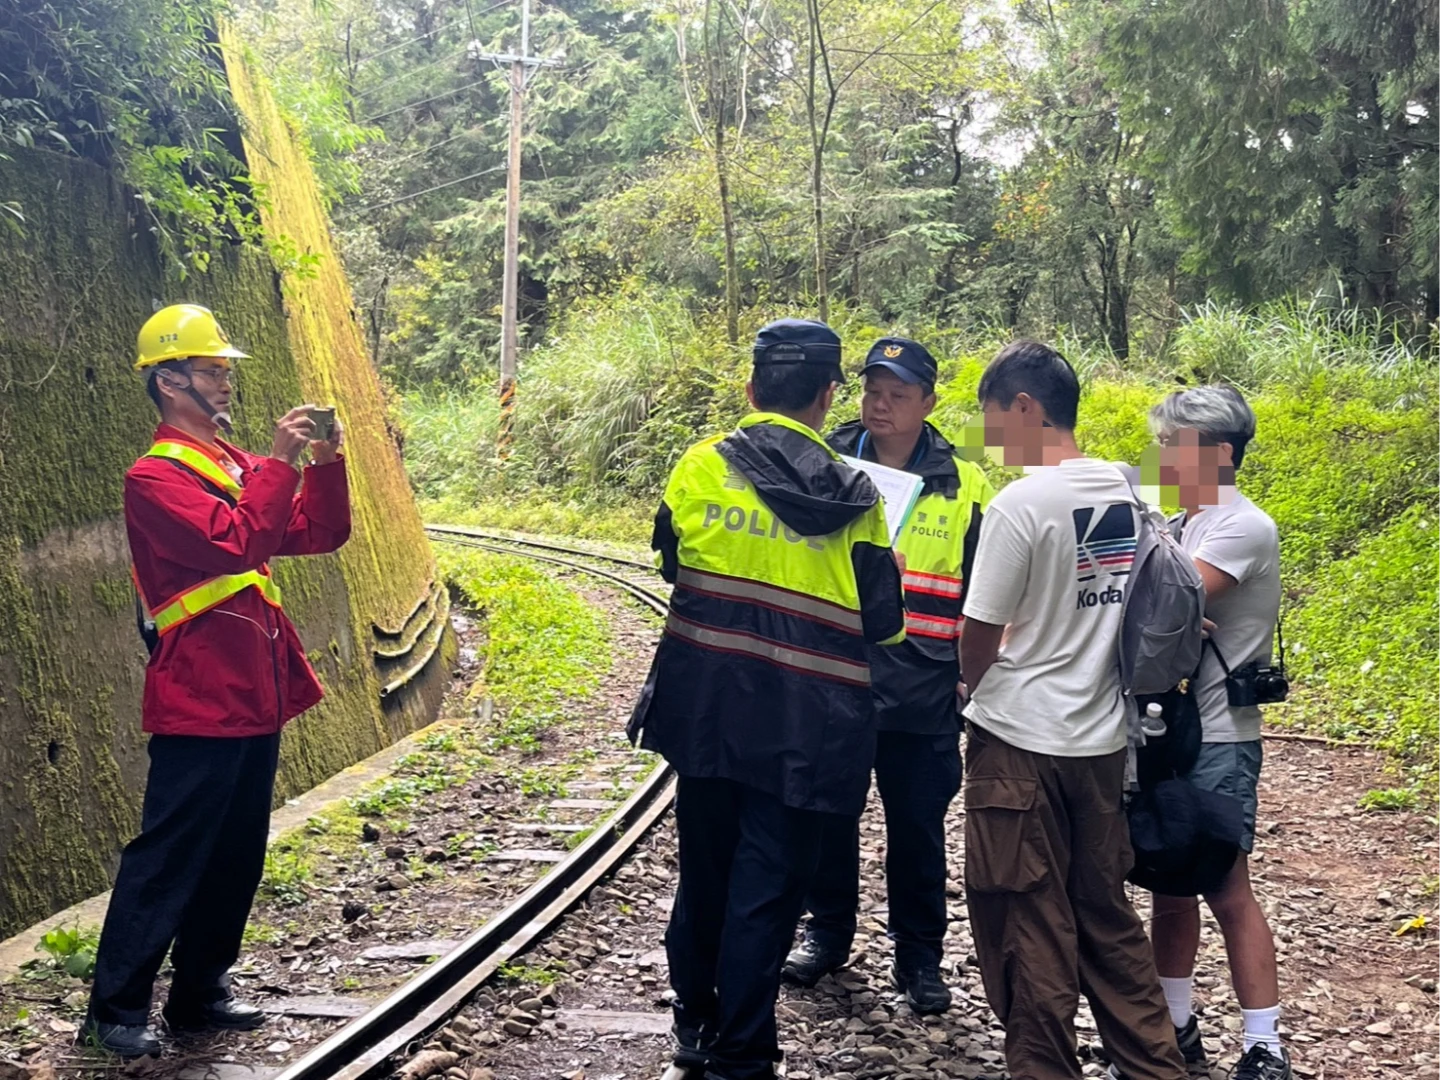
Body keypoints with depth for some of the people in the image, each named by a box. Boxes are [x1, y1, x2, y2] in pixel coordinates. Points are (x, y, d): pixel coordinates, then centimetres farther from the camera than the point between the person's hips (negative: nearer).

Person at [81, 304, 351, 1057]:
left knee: (236, 856, 13)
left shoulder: (238, 468, 15)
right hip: (198, 704, -9)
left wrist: (325, 462, -1)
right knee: (166, 858, -4)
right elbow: (234, 543, -25)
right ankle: (116, 1008, 4)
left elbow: (320, 535, 13)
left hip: (254, 698, 9)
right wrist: (279, 464, -20)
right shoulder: (155, 478, -11)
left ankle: (199, 993, 23)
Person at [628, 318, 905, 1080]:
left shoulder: (701, 466, -2)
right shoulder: (853, 497, -4)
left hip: (704, 705, 3)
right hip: (801, 724, -2)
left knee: (704, 868, 18)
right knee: (767, 888, 5)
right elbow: (881, 622, 0)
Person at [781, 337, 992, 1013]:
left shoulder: (963, 487, 3)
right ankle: (827, 932, 31)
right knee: (829, 814, 13)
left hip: (921, 694, -1)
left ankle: (918, 956, 22)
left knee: (917, 828, 7)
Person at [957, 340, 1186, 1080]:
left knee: (1028, 926, 6)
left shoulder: (1020, 504, -17)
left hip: (1021, 742, -7)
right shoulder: (1127, 493, 3)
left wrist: (971, 687, 9)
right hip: (1102, 737, 7)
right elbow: (1134, 606, 11)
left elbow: (979, 640, -11)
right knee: (1106, 914, 18)